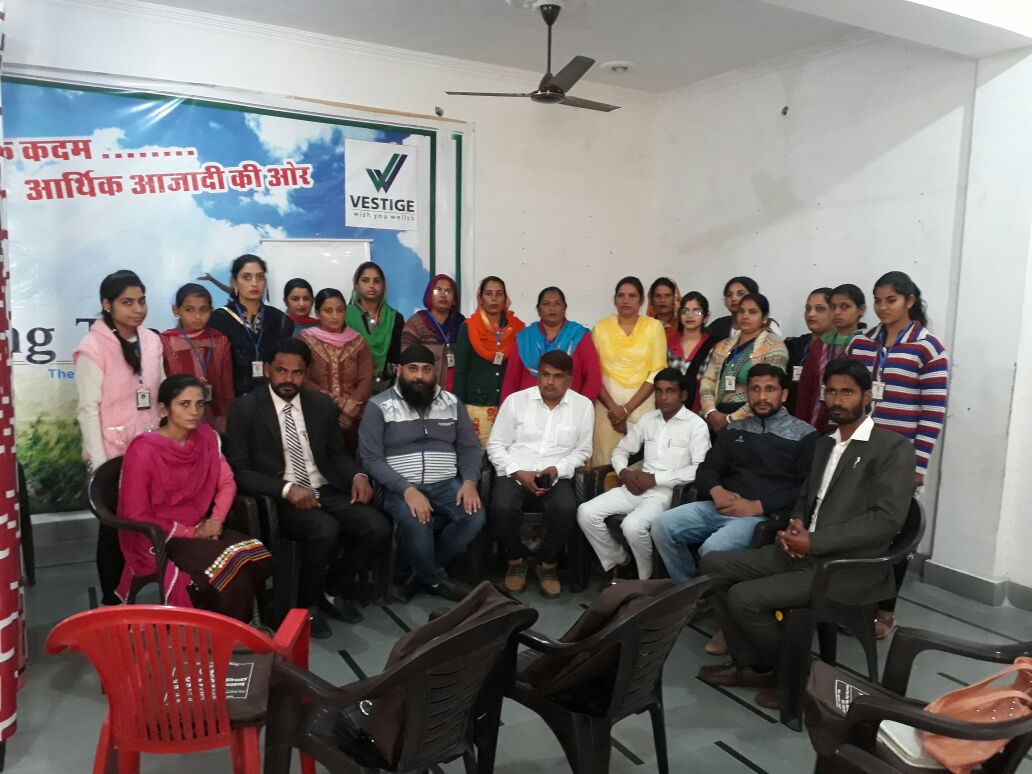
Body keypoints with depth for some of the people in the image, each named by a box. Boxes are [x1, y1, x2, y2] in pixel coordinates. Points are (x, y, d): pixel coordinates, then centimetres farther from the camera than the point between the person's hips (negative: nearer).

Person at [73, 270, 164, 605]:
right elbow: (88, 409, -12)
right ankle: (111, 601, 24)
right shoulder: (93, 348, -11)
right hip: (112, 454, -4)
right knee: (114, 527, 8)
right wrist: (99, 463, -14)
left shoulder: (151, 341, 4)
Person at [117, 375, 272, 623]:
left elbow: (226, 482, 6)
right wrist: (191, 532, -13)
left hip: (201, 530, 5)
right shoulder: (144, 451, -16)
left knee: (257, 557, -21)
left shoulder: (207, 436, 1)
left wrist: (216, 520, -12)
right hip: (157, 539, -5)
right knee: (230, 570, -27)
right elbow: (137, 516, -14)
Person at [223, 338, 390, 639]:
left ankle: (333, 590, 8)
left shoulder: (321, 404, 11)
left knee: (378, 527, -19)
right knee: (325, 530, -33)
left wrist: (358, 475, -7)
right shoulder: (245, 409, -3)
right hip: (279, 499, -5)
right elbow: (239, 470, -8)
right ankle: (307, 602, -4)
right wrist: (287, 489, -23)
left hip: (327, 491, 5)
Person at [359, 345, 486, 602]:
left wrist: (470, 482, -10)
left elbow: (469, 447, 11)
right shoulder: (379, 406, 0)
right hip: (399, 488, -3)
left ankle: (423, 572, -2)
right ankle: (438, 580, -4)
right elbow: (372, 459, -8)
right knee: (415, 523, -35)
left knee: (475, 517, -25)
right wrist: (407, 490, -21)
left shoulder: (452, 403, 11)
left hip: (445, 484, 4)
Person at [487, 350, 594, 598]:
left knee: (566, 509, -32)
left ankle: (548, 563, -3)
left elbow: (582, 450, 8)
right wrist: (520, 473, -11)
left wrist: (556, 470, -10)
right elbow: (496, 445, 4)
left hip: (557, 476, 0)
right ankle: (516, 560, 0)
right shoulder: (515, 400, 3)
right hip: (515, 473, 0)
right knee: (502, 507, -31)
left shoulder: (583, 405, 6)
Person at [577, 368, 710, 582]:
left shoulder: (696, 425, -4)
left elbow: (700, 469, -15)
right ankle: (619, 561, 8)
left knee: (632, 525, -33)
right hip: (637, 486, 6)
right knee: (586, 513, -13)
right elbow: (621, 450, 20)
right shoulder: (648, 419, 14)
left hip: (669, 491, -6)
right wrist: (624, 472, -3)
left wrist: (656, 478, -15)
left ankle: (649, 579, -4)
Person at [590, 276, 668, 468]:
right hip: (607, 403, 1)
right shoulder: (601, 326, 6)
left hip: (642, 403, 0)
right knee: (606, 461, -2)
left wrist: (627, 408, -9)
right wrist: (613, 407, -9)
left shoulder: (654, 326, 3)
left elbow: (657, 373, -2)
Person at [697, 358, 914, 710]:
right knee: (714, 565, 1)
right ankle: (749, 664, 10)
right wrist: (797, 522, 1)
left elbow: (886, 520, -18)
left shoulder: (893, 449, -9)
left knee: (744, 598, -21)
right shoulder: (825, 443, 17)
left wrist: (814, 542, -20)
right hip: (803, 553, 9)